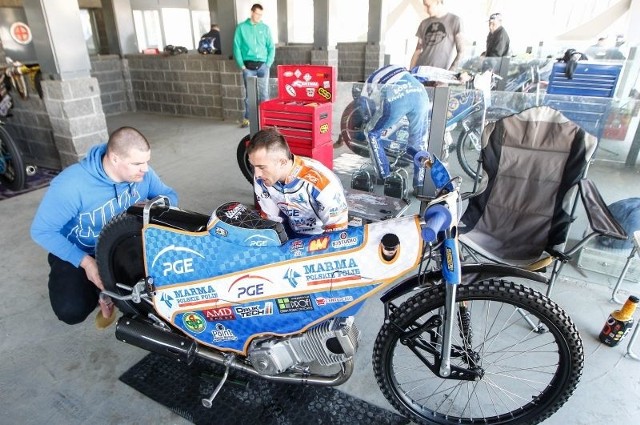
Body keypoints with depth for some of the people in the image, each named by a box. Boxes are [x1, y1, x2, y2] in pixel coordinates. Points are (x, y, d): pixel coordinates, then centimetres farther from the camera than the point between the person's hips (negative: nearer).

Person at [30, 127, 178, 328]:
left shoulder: (142, 173, -18)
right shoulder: (71, 185, -31)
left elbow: (169, 195, -3)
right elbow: (41, 231, -21)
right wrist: (85, 261, -31)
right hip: (78, 253, -4)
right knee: (71, 311, -23)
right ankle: (105, 290, 10)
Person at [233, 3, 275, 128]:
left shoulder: (265, 28, 6)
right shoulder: (241, 27, 3)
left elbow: (271, 47, 5)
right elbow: (237, 47, 2)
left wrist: (268, 64, -4)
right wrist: (242, 65, -5)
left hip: (262, 65, 1)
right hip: (248, 66, -1)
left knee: (264, 93, 3)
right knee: (249, 94, 3)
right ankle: (248, 118, 12)